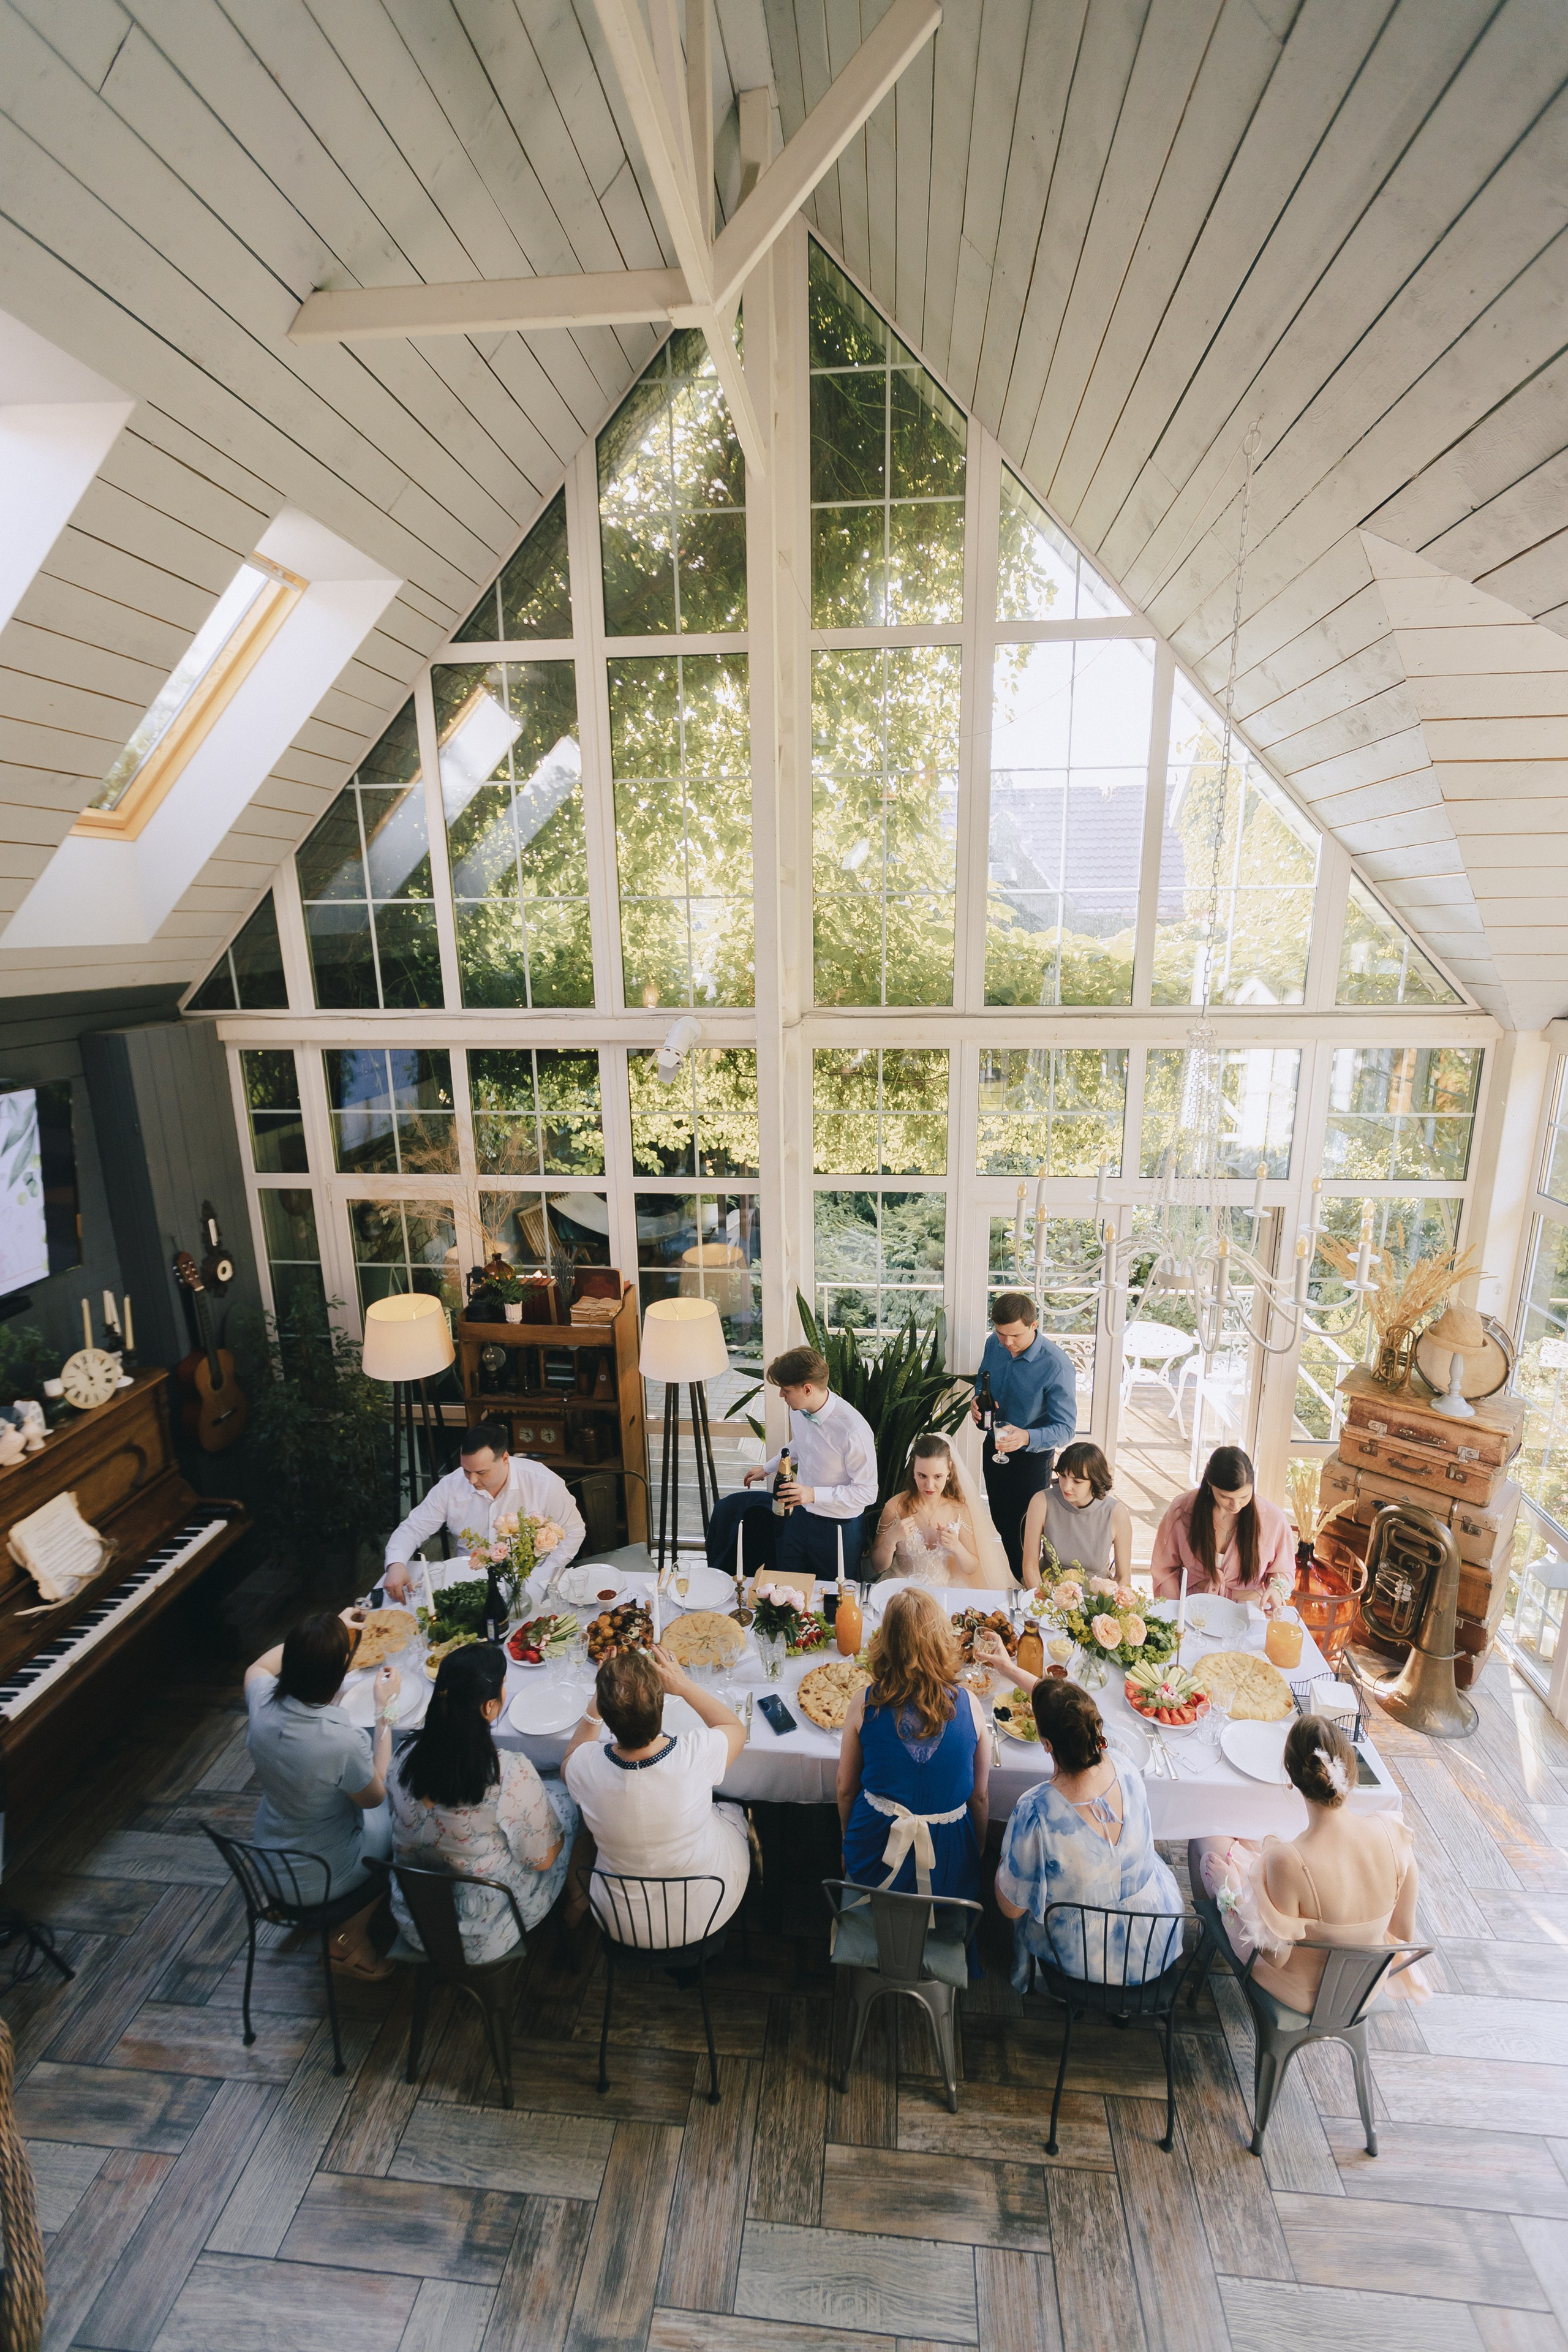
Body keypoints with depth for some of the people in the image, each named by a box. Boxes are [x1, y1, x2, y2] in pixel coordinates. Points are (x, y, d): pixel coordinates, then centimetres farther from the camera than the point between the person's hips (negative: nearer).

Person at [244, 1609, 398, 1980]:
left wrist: (322, 1633, 8)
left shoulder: (263, 1704, -23)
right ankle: (351, 1938, 26)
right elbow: (376, 1796, -15)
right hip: (322, 1880, -5)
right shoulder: (343, 1741, -37)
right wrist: (385, 1709, -14)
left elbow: (258, 1667, 3)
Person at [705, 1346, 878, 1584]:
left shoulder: (854, 1430, -33)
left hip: (838, 1527, -6)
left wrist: (813, 1494, -32)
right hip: (799, 1512, 6)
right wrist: (767, 1469, 26)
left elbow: (867, 1492, -24)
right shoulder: (799, 1409, -10)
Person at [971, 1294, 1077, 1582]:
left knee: (1023, 1530, 10)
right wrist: (978, 1400, -13)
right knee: (1001, 1522, 23)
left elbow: (1065, 1427, -28)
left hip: (1032, 1456, -6)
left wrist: (1027, 1438, -46)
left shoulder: (1057, 1365, -29)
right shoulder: (994, 1344, -11)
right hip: (994, 1448, 6)